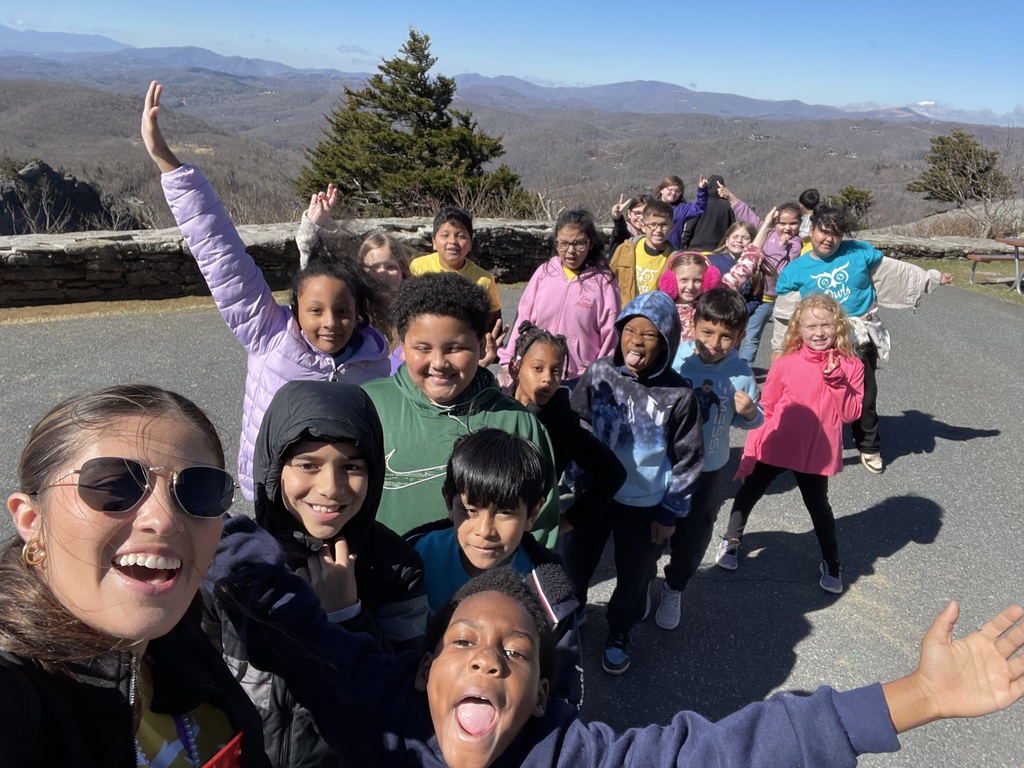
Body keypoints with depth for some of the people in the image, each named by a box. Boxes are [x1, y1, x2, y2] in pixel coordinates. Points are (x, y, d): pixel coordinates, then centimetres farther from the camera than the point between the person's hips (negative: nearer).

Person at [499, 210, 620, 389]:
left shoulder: (603, 282, -4)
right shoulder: (544, 273, 2)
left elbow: (610, 333, -1)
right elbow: (523, 319, 5)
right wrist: (509, 361, 6)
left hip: (581, 380, -2)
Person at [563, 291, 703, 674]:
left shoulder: (678, 395, -17)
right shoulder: (600, 373, -12)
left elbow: (687, 460, -8)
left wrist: (670, 513, -4)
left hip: (645, 505, -2)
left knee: (633, 576, 16)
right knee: (576, 559, 18)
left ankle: (619, 632, 44)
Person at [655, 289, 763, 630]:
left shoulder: (740, 373, -13)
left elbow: (750, 421, 1)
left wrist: (750, 412, -21)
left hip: (707, 470, 1)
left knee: (692, 538, 16)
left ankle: (673, 589, 46)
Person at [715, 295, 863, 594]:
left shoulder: (850, 367, -6)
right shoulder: (786, 364, -8)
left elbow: (850, 413, -10)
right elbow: (765, 408, -2)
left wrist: (836, 379, -23)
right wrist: (752, 450, -2)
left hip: (817, 454, 0)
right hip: (775, 447, 0)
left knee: (819, 508, 14)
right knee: (748, 493, 14)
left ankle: (831, 563, 35)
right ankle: (732, 540, 37)